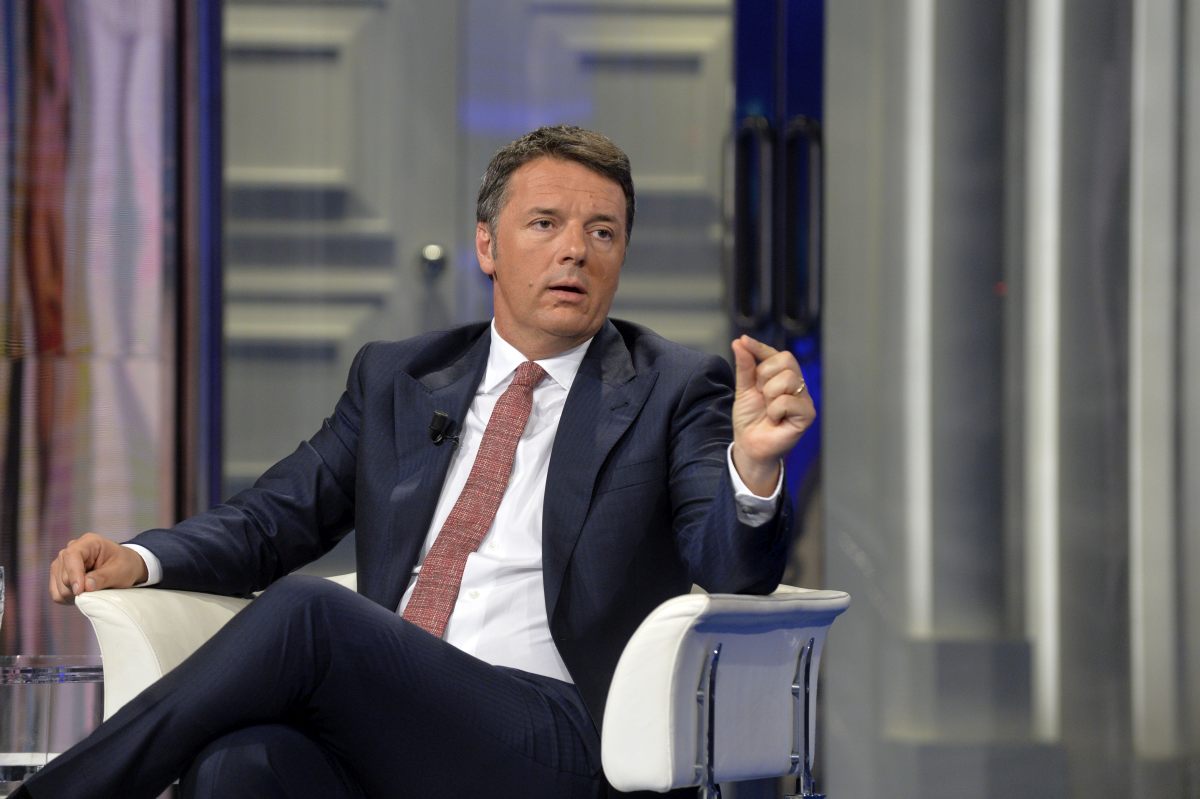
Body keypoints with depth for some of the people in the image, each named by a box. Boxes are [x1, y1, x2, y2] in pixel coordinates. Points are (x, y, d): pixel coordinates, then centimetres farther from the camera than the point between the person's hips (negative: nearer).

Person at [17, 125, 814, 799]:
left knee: (302, 610, -28)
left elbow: (732, 570, -4)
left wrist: (755, 465, -27)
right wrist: (143, 557, 1)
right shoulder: (395, 378, 22)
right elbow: (276, 516, 22)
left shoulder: (674, 391, 9)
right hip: (376, 732, 4)